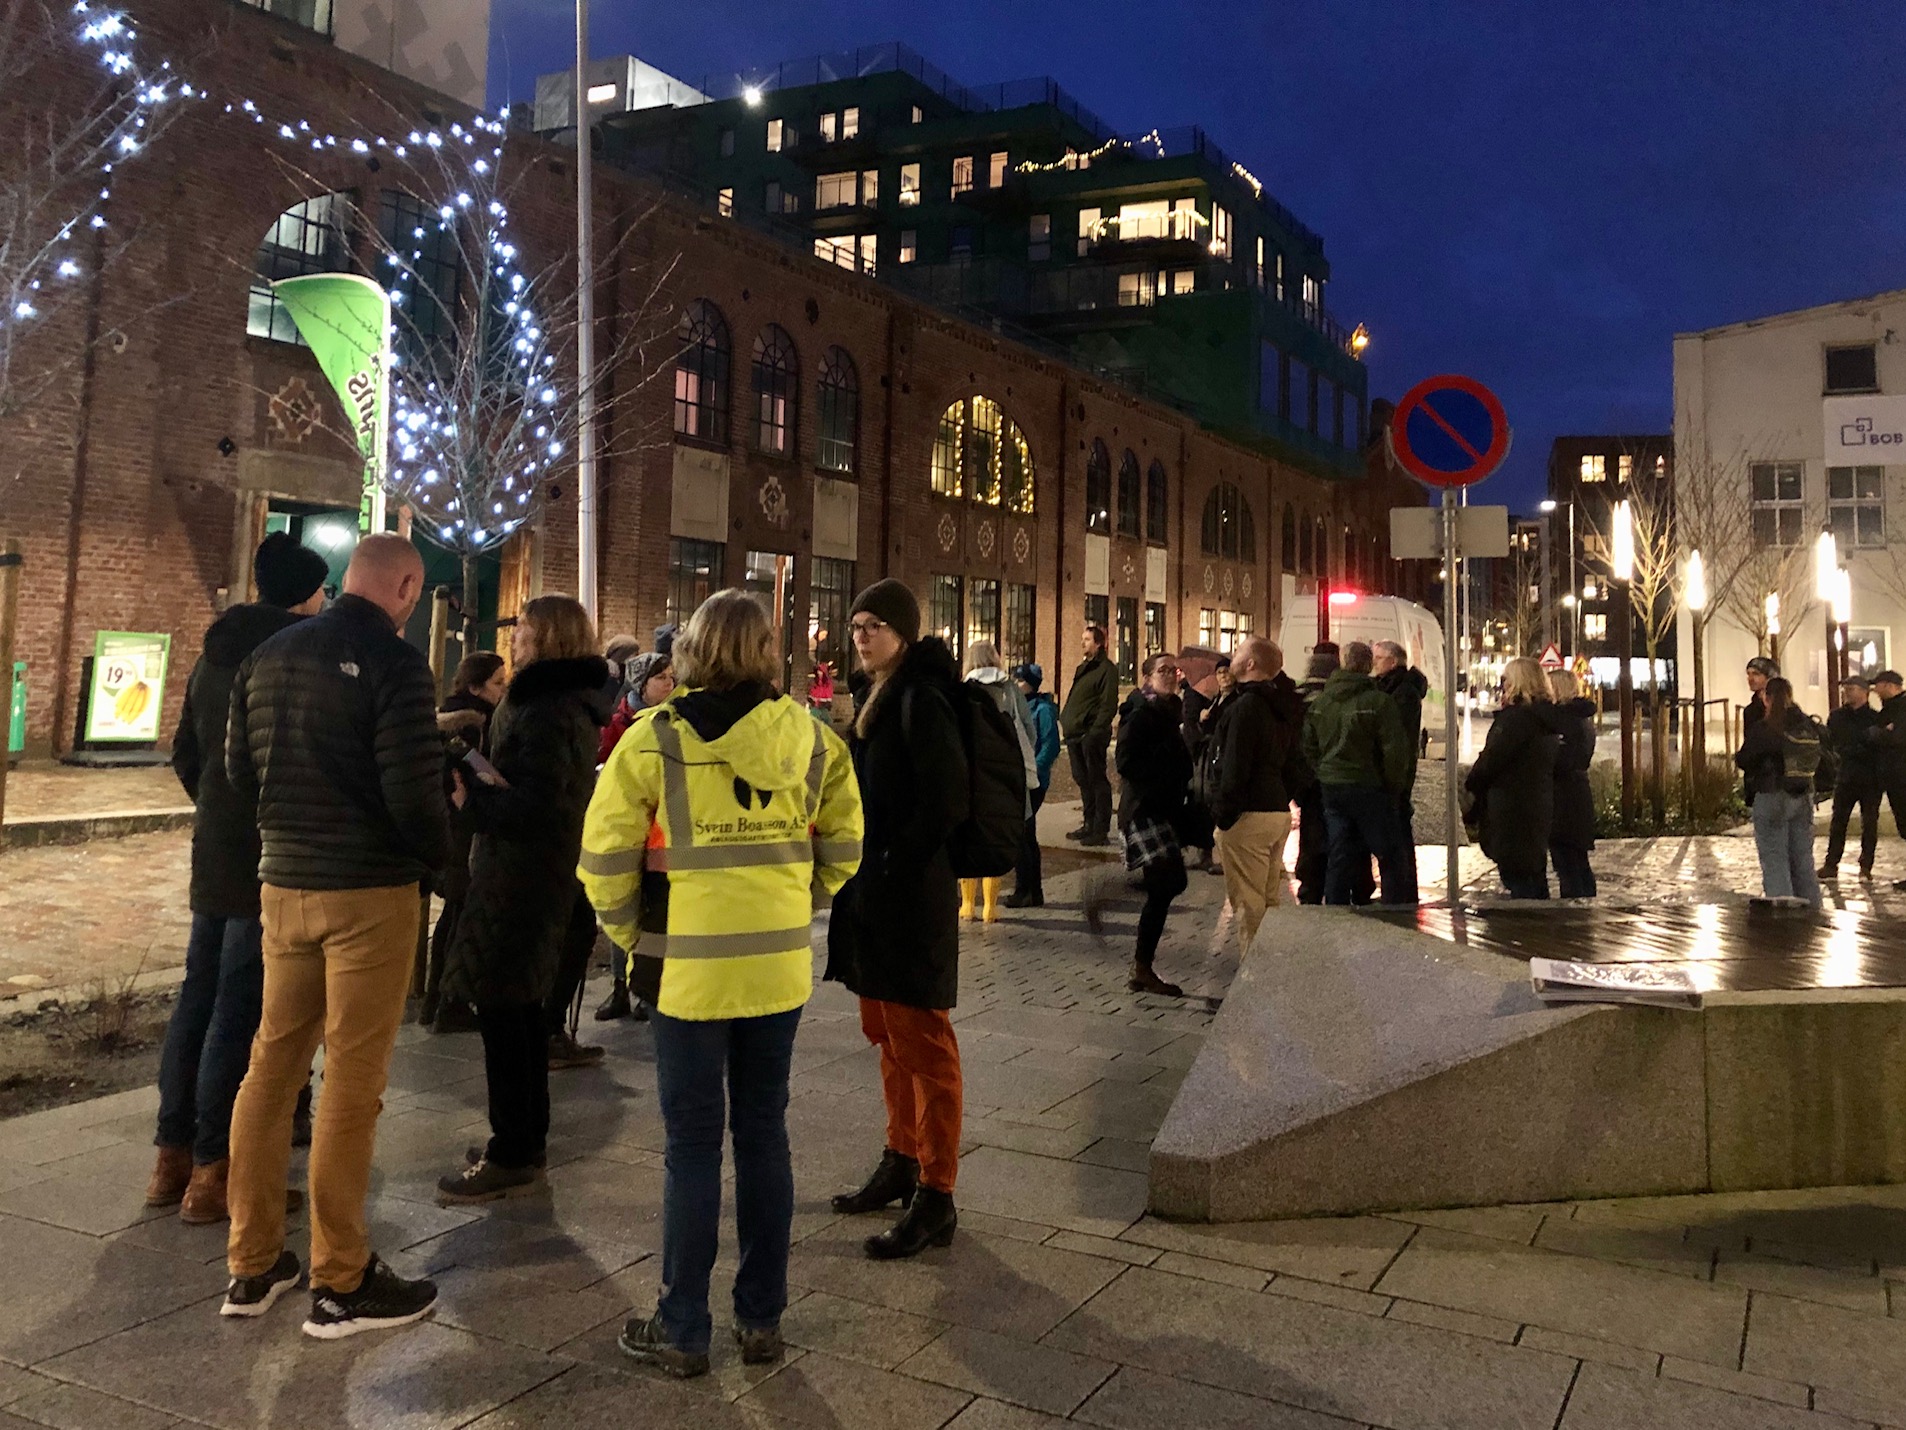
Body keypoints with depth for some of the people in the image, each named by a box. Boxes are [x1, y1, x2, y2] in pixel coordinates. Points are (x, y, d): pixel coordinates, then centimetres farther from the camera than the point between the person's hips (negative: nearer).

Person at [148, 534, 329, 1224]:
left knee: (198, 996, 14)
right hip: (274, 857, -8)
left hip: (214, 850, 8)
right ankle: (212, 1168, 2)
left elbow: (185, 753, 17)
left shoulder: (215, 653, 12)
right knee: (240, 1009, -4)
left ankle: (172, 1155, 22)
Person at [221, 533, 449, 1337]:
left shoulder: (266, 656, 8)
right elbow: (414, 791, -18)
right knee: (352, 1082, 0)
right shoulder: (394, 662, -14)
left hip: (283, 883, 7)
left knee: (272, 1064, 15)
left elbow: (239, 773, 12)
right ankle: (340, 1285, 10)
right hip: (370, 890, -7)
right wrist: (439, 856, 1)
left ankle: (252, 1266, 24)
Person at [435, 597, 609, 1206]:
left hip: (520, 882, -11)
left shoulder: (548, 715, -18)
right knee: (521, 1007, 17)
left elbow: (533, 809, -24)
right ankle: (527, 1140, 28)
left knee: (501, 1009, -5)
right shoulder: (566, 707, 15)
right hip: (537, 878, 11)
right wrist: (486, 786, 3)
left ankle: (512, 1155, 3)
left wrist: (469, 796, -17)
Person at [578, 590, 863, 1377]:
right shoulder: (808, 735, 1)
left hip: (690, 966, -3)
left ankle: (682, 1330, 17)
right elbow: (843, 844, 7)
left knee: (692, 1144, 7)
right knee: (764, 1133, 14)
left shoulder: (655, 737, -7)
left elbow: (604, 856, -6)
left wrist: (632, 937, 8)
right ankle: (762, 1319, 23)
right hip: (780, 966, 3)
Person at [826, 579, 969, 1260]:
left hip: (912, 897, -10)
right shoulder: (879, 697, 14)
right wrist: (863, 871, 9)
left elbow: (946, 802, -22)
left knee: (922, 1045, -2)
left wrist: (890, 866, -16)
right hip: (873, 896, 10)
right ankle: (902, 1163, 33)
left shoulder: (921, 699, -16)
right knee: (888, 1035, 18)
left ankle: (936, 1199, 8)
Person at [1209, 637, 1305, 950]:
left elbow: (1235, 767, -18)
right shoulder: (1282, 706, 14)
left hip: (1248, 817, -9)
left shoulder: (1246, 705, -15)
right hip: (1279, 809, 9)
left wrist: (1223, 814, -13)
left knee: (1248, 906, -4)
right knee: (1271, 901, 15)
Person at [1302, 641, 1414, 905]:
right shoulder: (1379, 702, -14)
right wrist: (1391, 785, -2)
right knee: (1391, 855, 4)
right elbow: (1396, 751, -15)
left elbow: (1309, 749, 11)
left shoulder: (1319, 703, 5)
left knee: (1339, 855, 11)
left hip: (1331, 787, 6)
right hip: (1368, 788, -6)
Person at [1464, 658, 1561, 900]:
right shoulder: (1545, 716, 11)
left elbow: (1491, 759, -17)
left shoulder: (1516, 717, -17)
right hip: (1540, 809, 9)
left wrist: (1471, 786, 1)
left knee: (1518, 882, -4)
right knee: (1535, 878, 17)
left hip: (1513, 814, -9)